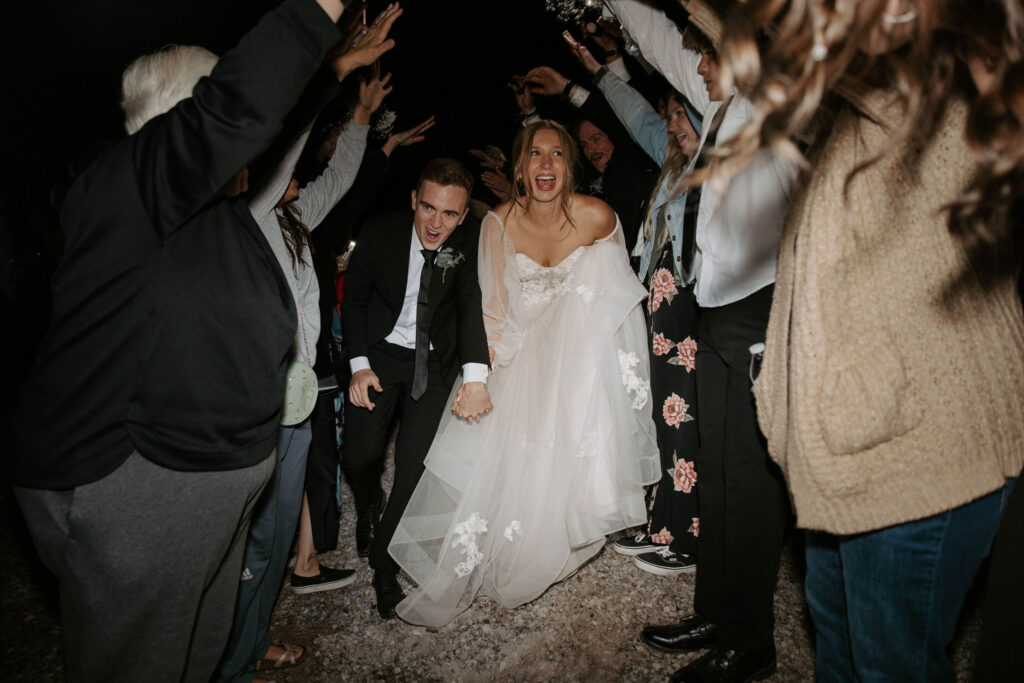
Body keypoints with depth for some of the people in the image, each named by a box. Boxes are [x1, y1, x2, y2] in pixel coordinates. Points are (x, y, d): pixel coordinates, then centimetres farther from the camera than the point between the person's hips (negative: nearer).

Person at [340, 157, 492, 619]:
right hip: (381, 352, 1)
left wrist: (475, 376, -40)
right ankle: (368, 504, 29)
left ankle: (384, 563, 12)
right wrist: (359, 366, -11)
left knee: (414, 465, -9)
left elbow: (473, 304, -25)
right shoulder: (380, 234, -13)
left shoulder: (472, 243, -15)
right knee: (358, 455, -10)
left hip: (435, 361, 0)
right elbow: (354, 300, -1)